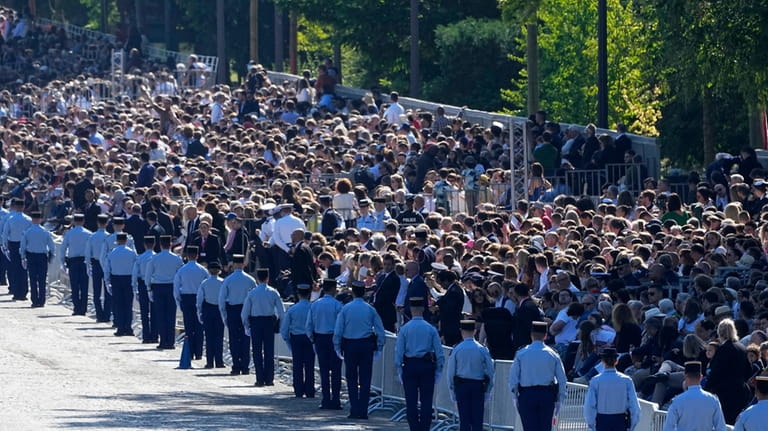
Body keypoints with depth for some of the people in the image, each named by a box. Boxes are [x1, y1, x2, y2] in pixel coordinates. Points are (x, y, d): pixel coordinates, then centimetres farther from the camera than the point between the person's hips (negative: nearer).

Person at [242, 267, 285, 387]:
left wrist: (247, 326, 7)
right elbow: (281, 311, -3)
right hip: (270, 322, 1)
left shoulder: (252, 293, -5)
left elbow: (245, 312, -3)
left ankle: (260, 380, 0)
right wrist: (279, 323, 11)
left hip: (255, 323, -1)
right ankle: (269, 379, 6)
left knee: (257, 351, 3)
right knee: (269, 351, 7)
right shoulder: (273, 292, -3)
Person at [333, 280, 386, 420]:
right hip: (367, 345, 1)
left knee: (352, 379, 7)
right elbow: (380, 330, 2)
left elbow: (338, 330, -2)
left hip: (350, 345, -1)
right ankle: (363, 412, 1)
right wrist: (379, 347, 11)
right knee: (365, 379, 4)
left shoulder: (346, 309, -3)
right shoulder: (370, 310, 0)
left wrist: (337, 348, 6)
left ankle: (354, 410, 0)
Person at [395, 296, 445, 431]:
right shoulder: (431, 329, -2)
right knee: (426, 401, 3)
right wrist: (438, 370, 9)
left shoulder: (404, 329, -5)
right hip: (427, 366, 1)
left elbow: (399, 352, -3)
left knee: (411, 401, 4)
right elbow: (439, 353, 0)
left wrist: (399, 370, 5)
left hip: (410, 366, -1)